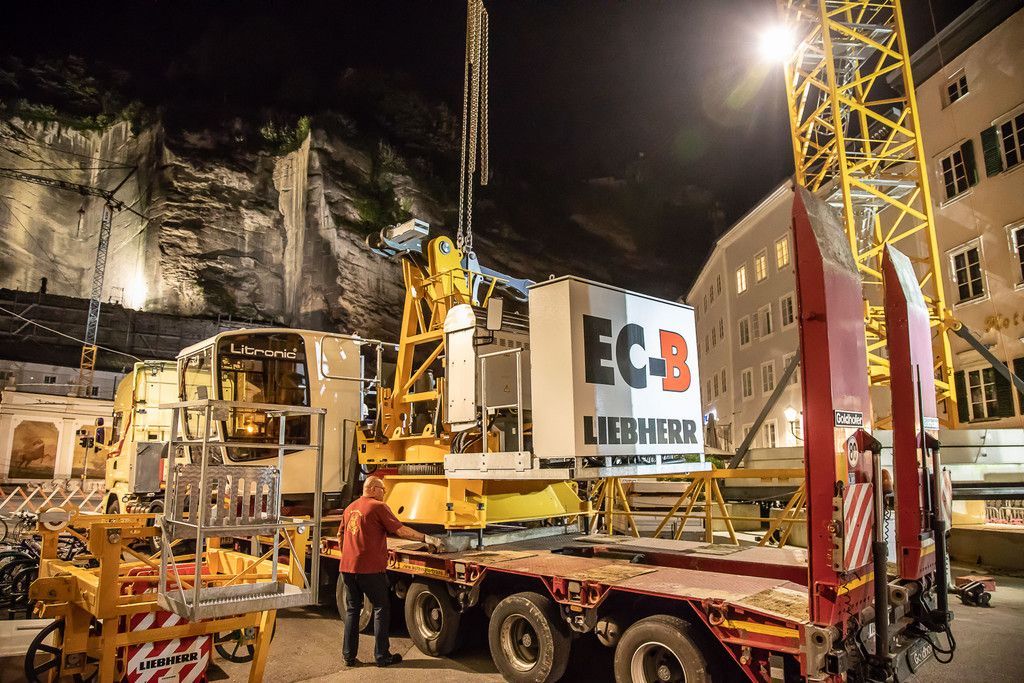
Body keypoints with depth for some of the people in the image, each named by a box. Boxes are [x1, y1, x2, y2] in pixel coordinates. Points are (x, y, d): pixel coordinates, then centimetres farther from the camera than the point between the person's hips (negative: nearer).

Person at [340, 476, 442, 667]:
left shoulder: (350, 508, 14)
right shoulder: (378, 507, -8)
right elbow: (400, 530, -15)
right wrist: (426, 538, -14)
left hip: (347, 567, 7)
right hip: (370, 568, -7)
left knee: (352, 610, 15)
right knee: (381, 608, 6)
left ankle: (349, 656, 18)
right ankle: (382, 656, 9)